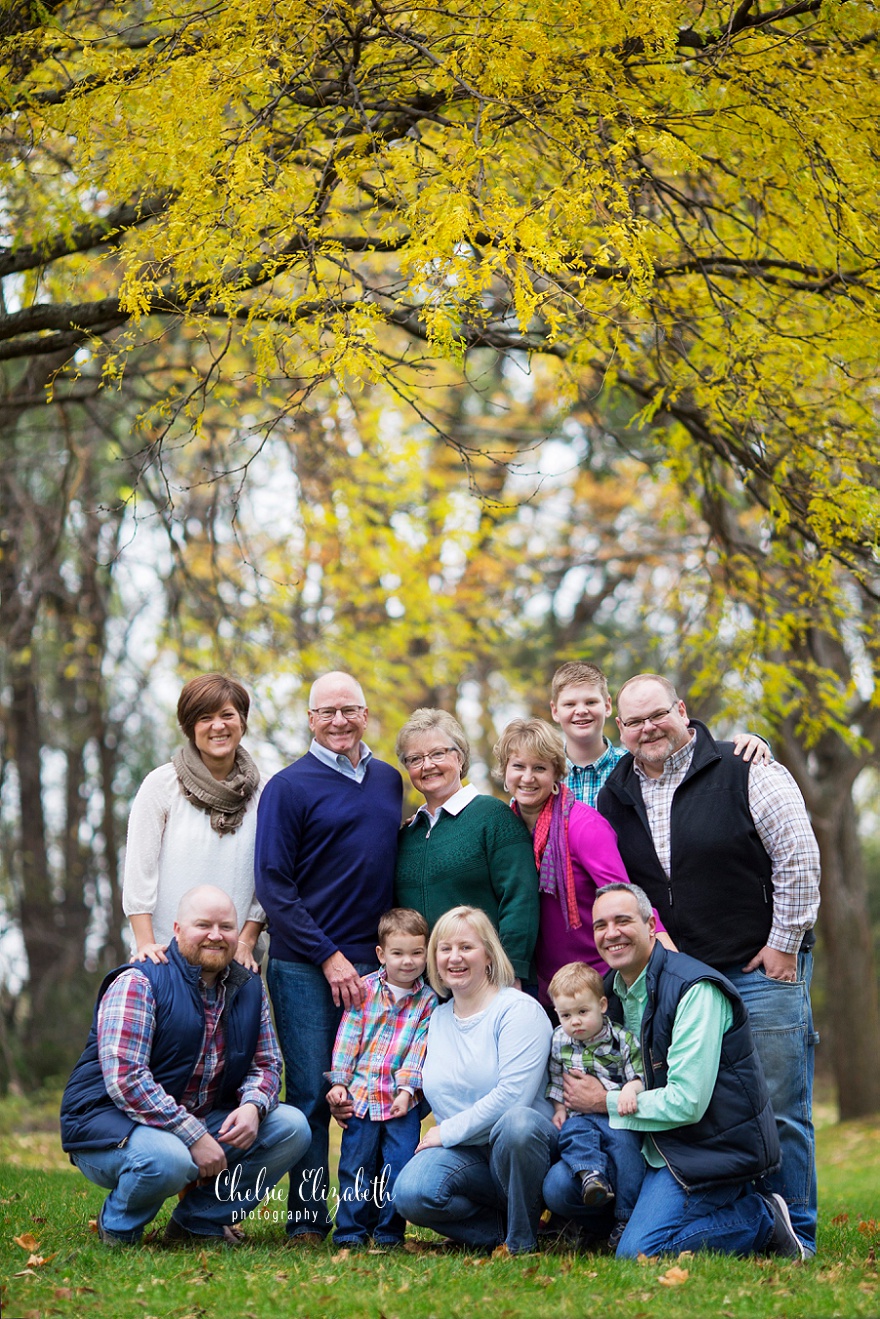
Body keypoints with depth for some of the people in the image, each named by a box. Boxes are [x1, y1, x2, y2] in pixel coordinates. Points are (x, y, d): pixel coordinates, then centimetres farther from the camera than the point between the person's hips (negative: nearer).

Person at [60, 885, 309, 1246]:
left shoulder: (249, 989, 7)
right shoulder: (138, 983, -15)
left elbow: (266, 1064, 12)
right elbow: (124, 1079, -24)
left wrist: (252, 1107, -14)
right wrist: (194, 1137, -28)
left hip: (204, 1124, 7)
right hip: (112, 1121, -7)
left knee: (292, 1127, -11)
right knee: (167, 1160, -39)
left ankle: (198, 1221, 0)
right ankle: (118, 1226, -4)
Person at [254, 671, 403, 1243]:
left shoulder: (389, 781, 12)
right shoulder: (289, 787, -4)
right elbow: (274, 885, -7)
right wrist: (328, 956, -12)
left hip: (374, 962, 4)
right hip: (305, 967, -4)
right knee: (312, 1094, -3)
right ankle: (308, 1219, 5)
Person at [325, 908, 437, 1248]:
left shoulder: (427, 1000, 2)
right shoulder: (365, 989, 3)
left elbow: (419, 1050, -1)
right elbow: (348, 1037, 2)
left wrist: (407, 1089, -10)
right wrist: (339, 1082, -3)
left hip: (402, 1098, 0)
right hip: (361, 1093, 0)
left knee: (399, 1165, -2)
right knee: (356, 1165, 4)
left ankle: (389, 1230, 11)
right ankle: (351, 1230, 13)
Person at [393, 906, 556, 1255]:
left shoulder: (519, 1009, -6)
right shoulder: (438, 1019, 15)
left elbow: (512, 1095, -17)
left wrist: (447, 1132, -12)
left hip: (522, 1146, -4)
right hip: (466, 1155, 4)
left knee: (517, 1122, -40)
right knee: (411, 1194, -27)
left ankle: (522, 1239, -16)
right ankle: (501, 1227, -4)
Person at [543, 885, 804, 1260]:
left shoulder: (694, 990, -19)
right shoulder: (611, 990, 8)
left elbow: (687, 1102, -24)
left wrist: (605, 1102, -13)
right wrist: (569, 1100, 0)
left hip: (715, 1145, -8)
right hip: (653, 1142, 8)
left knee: (638, 1252, -20)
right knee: (559, 1187, -7)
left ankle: (763, 1220, -2)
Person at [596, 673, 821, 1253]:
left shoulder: (744, 772, -6)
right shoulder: (614, 796, 8)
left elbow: (799, 857, -6)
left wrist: (785, 943, -7)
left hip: (764, 967, -4)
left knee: (779, 1107, -2)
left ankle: (795, 1232, 8)